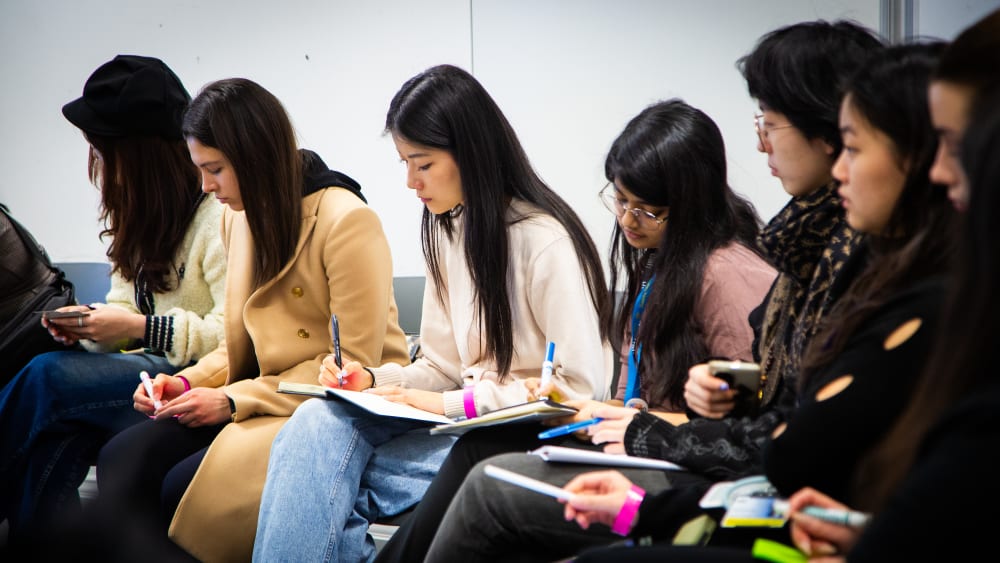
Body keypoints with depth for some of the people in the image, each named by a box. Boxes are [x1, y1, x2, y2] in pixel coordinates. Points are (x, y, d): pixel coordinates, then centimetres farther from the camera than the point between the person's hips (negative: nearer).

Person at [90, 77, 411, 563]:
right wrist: (188, 383, -3)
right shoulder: (240, 216, 10)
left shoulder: (346, 221, -14)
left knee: (183, 485, -26)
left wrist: (233, 400, -16)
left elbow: (353, 364, -15)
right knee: (123, 458, -16)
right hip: (270, 395, 7)